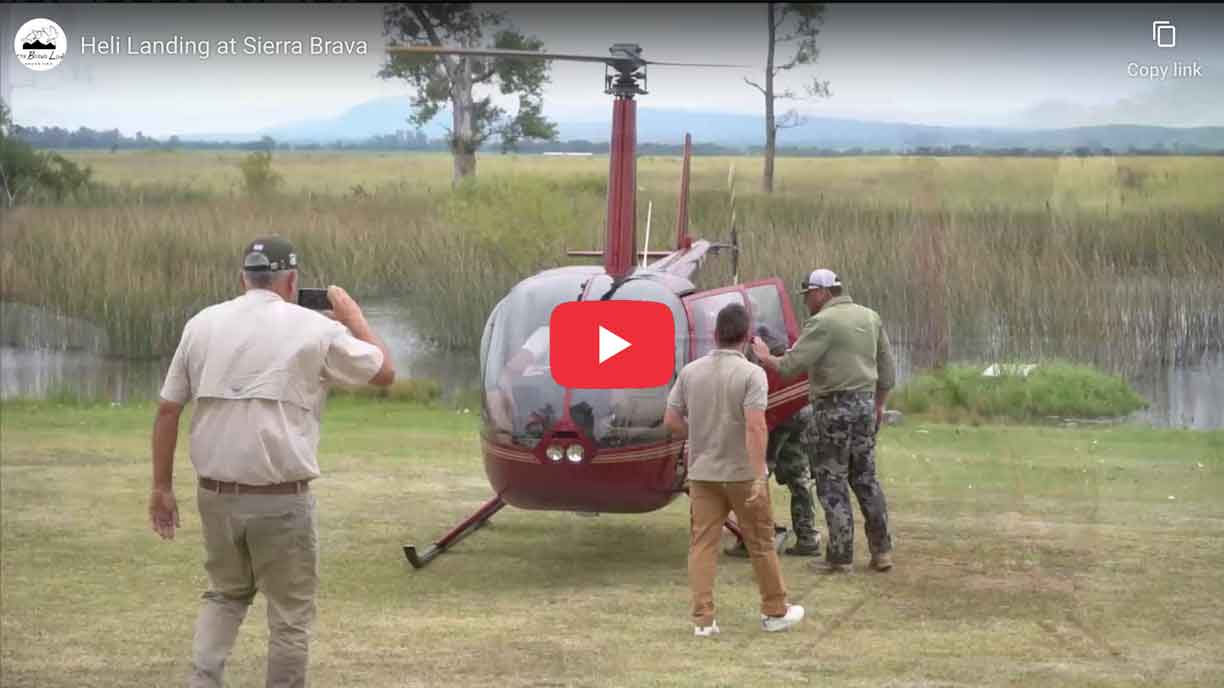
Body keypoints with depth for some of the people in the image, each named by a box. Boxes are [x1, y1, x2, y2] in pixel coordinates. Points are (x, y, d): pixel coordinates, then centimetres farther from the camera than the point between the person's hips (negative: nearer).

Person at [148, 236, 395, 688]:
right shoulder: (315, 329, -4)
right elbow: (384, 372, 8)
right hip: (282, 500, -4)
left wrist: (162, 488, 13)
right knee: (290, 613, 8)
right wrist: (353, 317, 22)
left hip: (216, 494, 4)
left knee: (225, 595, 23)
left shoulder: (202, 324, 6)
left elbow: (167, 410, 6)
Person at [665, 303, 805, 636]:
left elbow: (671, 421, 3)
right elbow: (755, 426, -21)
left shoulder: (690, 371, 1)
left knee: (703, 544, 5)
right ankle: (775, 612, 20)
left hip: (702, 473, 3)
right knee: (761, 543, 10)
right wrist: (759, 477, -22)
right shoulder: (751, 374, -13)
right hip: (742, 472, -3)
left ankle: (703, 618, 0)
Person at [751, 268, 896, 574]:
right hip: (866, 403, 7)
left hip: (834, 407, -7)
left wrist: (765, 357, -1)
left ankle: (840, 557, 2)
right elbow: (887, 368, 16)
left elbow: (791, 366, -18)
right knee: (865, 478, 15)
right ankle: (882, 551, 16)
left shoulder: (822, 323, -13)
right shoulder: (870, 318, 12)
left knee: (832, 483, 0)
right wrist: (879, 404, 24)